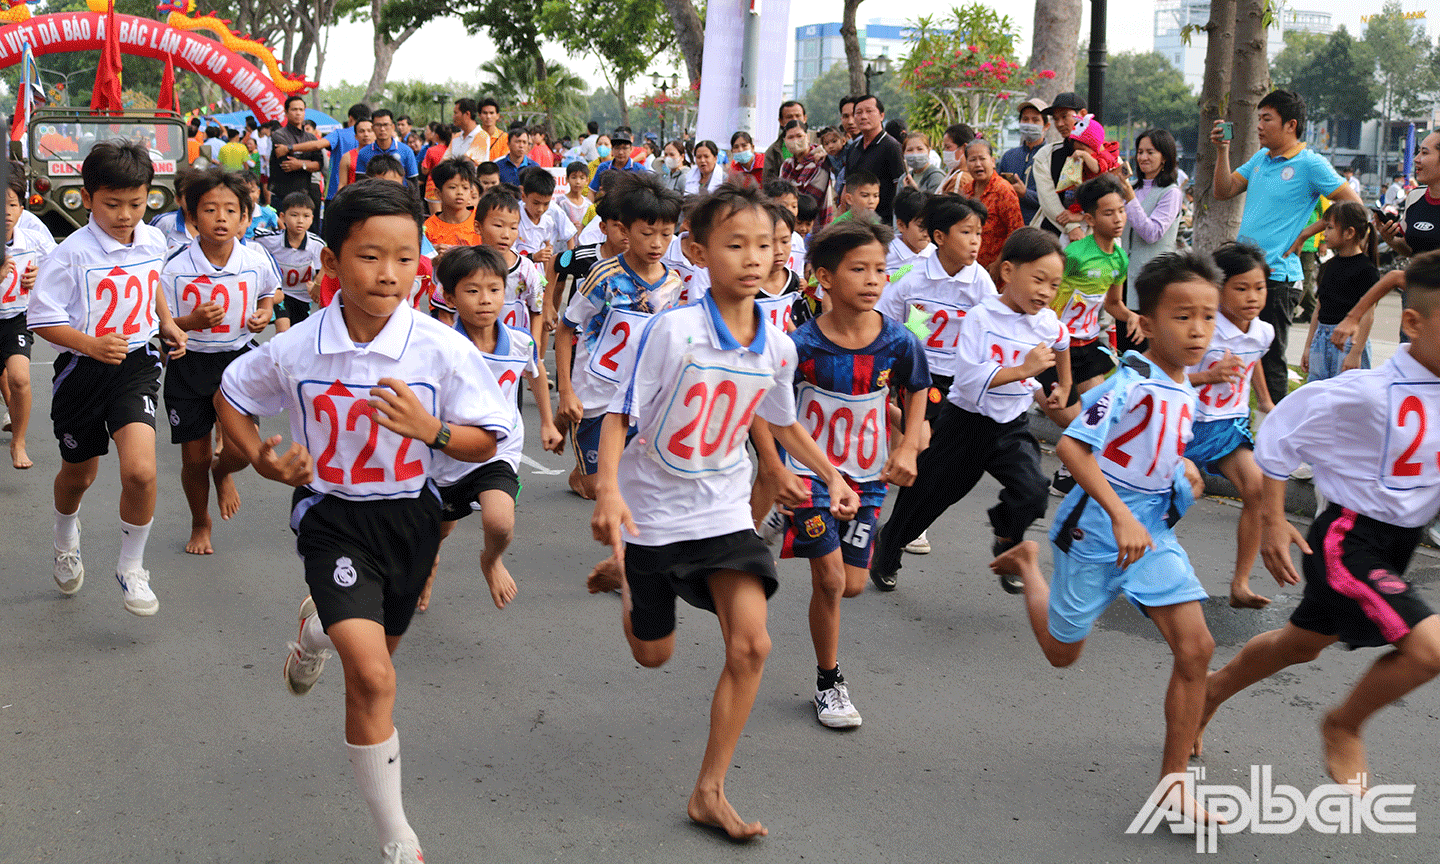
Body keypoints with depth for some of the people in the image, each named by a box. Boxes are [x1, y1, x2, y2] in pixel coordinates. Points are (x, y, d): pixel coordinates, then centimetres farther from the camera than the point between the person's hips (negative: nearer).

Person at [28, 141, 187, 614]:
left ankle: (131, 568, 4)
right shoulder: (71, 255, -17)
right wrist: (92, 344, -28)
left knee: (140, 471, -19)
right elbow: (43, 320, -15)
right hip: (83, 371, -2)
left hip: (137, 364, 2)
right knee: (79, 473, 19)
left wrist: (166, 322, 13)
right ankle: (65, 539, 55)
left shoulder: (153, 241, 0)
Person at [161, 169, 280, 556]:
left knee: (241, 449, -13)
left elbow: (269, 292, 16)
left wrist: (264, 314, -4)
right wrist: (191, 322, -27)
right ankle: (200, 523, 36)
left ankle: (222, 472, 27)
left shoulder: (257, 260, -8)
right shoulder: (176, 268, -15)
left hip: (237, 359, 1)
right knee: (194, 457, 7)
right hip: (189, 365, -1)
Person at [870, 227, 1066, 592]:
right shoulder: (981, 316, -19)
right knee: (928, 490, 12)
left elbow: (1062, 344, 24)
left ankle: (1006, 545, 11)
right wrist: (1023, 369, -30)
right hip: (966, 421, -3)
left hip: (1011, 425, 3)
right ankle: (887, 549, 37)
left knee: (1031, 490, -20)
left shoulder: (1047, 322, -2)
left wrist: (1064, 386, 33)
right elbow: (969, 377, -28)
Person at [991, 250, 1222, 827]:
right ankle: (1026, 564, 41)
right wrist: (1121, 517, -34)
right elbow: (1072, 445, -30)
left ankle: (1173, 778, 2)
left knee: (1195, 647, -9)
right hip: (1097, 528, -6)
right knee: (1062, 651, 11)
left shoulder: (1183, 389, 5)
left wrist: (1181, 466, 10)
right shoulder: (1132, 383, -21)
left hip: (1152, 530, 6)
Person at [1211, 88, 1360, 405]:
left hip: (1277, 277, -7)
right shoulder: (1260, 158, 12)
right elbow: (1224, 191, 14)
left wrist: (1306, 234, -8)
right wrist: (1222, 150, 2)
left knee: (1270, 361, -2)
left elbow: (1353, 206, -8)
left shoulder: (1310, 164, -9)